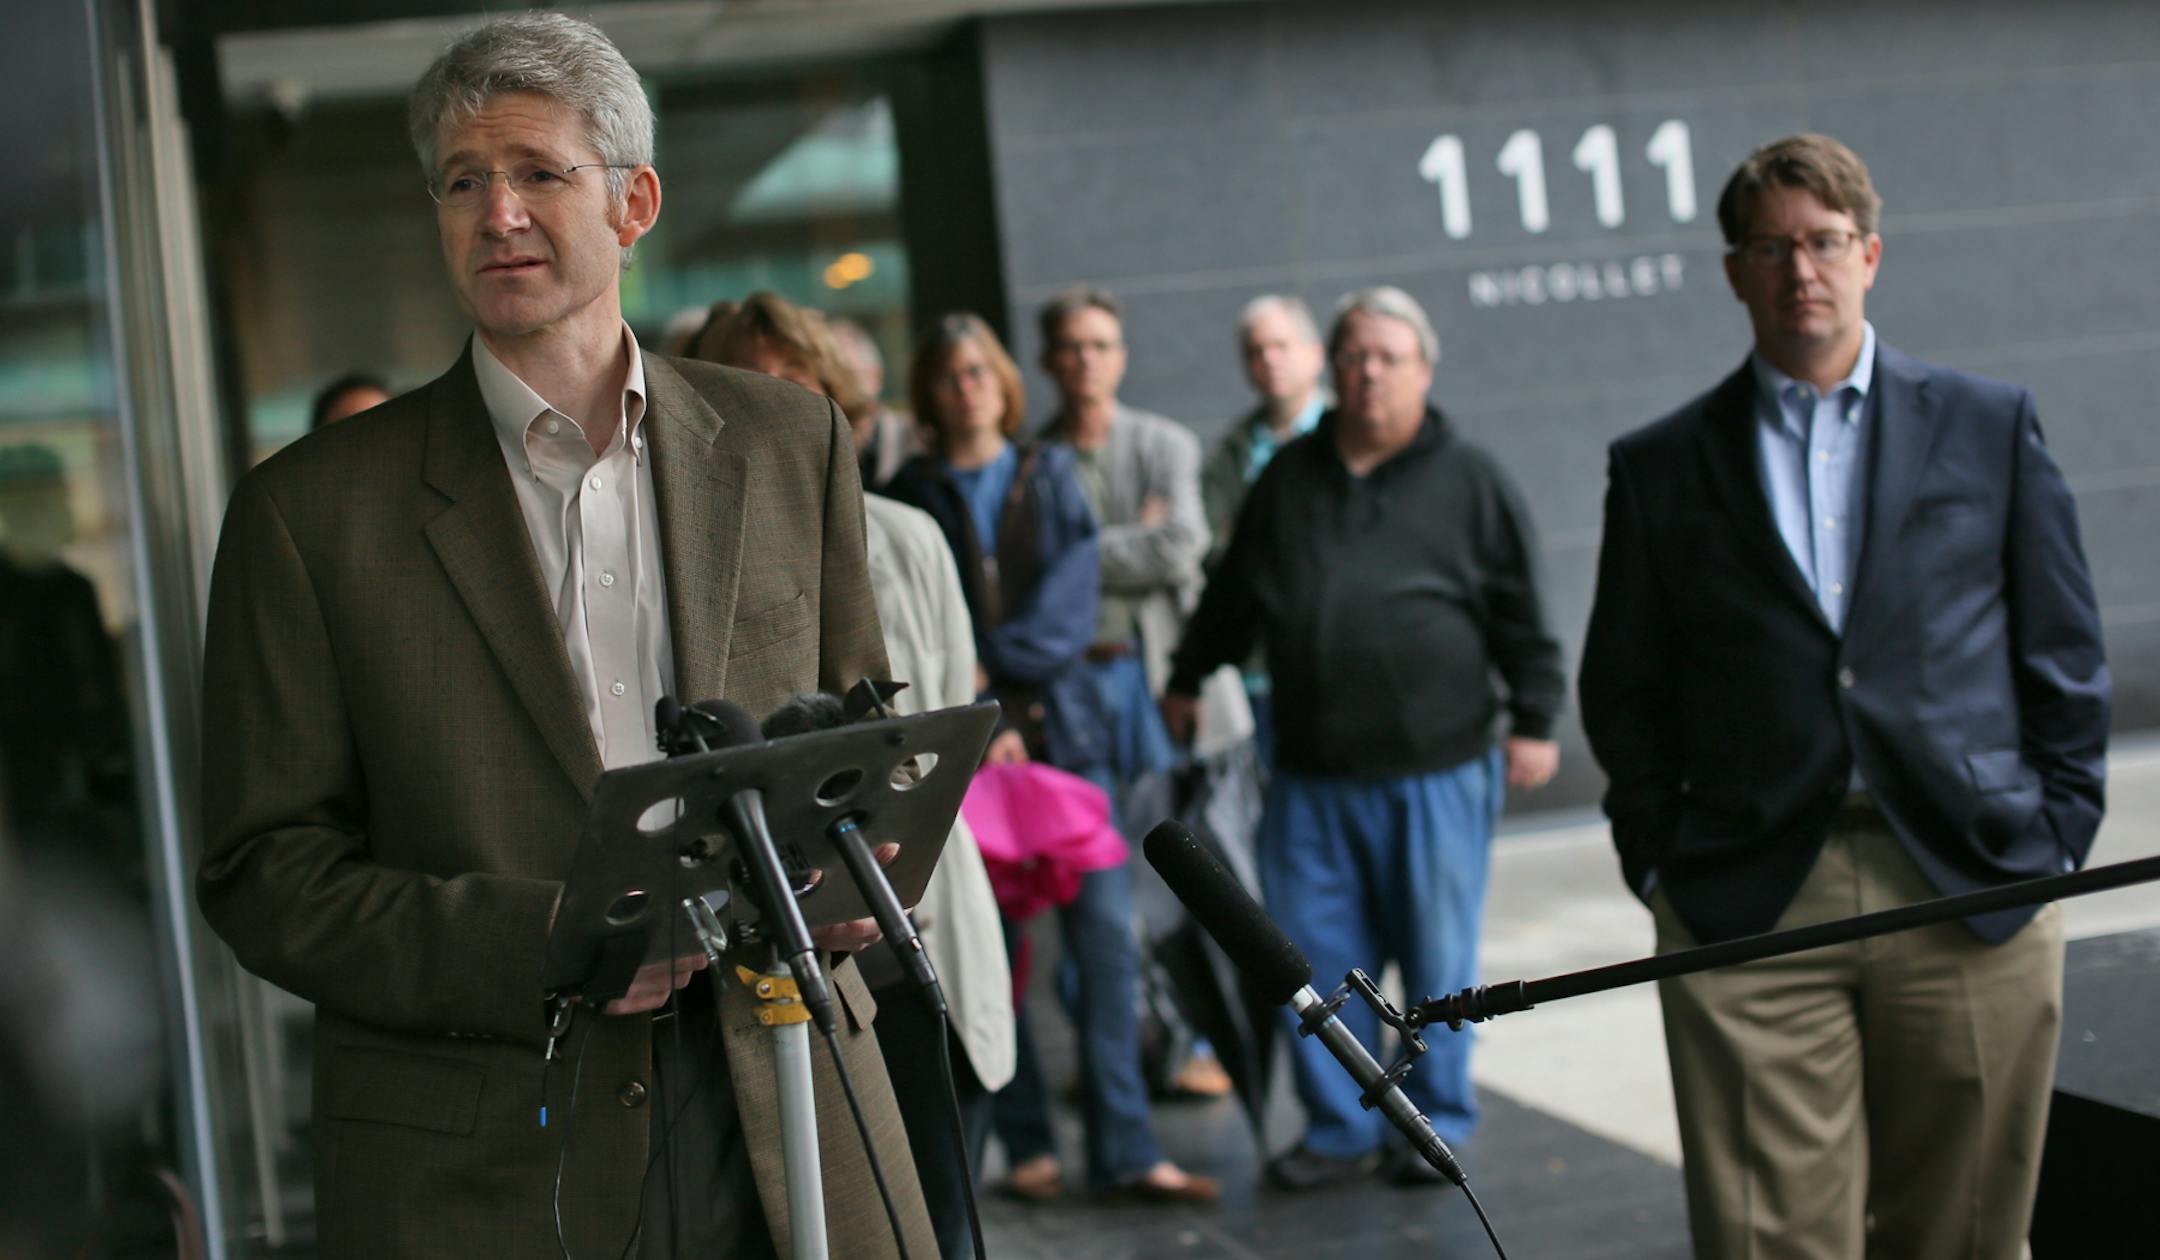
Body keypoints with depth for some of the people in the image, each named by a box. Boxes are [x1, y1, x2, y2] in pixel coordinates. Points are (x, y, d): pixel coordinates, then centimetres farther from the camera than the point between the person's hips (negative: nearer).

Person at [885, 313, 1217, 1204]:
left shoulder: (1050, 474, 12)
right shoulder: (914, 495, 7)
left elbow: (1071, 603, 0)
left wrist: (991, 665, -12)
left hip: (1061, 726, 1)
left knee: (1105, 933, -5)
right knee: (992, 946, 0)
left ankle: (1124, 1150, -2)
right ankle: (1028, 1146, 10)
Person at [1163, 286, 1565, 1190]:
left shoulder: (1469, 480, 4)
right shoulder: (1289, 477, 12)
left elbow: (1520, 614, 5)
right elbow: (1233, 595, 24)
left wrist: (1533, 721, 0)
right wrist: (1188, 677, 29)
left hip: (1437, 774, -3)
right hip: (1311, 775, 3)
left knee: (1437, 958, 6)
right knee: (1316, 955, 5)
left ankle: (1437, 1124, 22)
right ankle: (1340, 1127, 19)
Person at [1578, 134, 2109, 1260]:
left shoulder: (1991, 426, 10)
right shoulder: (1661, 468, 10)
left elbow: (2066, 660, 10)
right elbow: (1624, 695, 12)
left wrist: (2059, 842, 3)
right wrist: (1659, 864, 3)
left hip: (1974, 894, 1)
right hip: (1747, 909, 0)